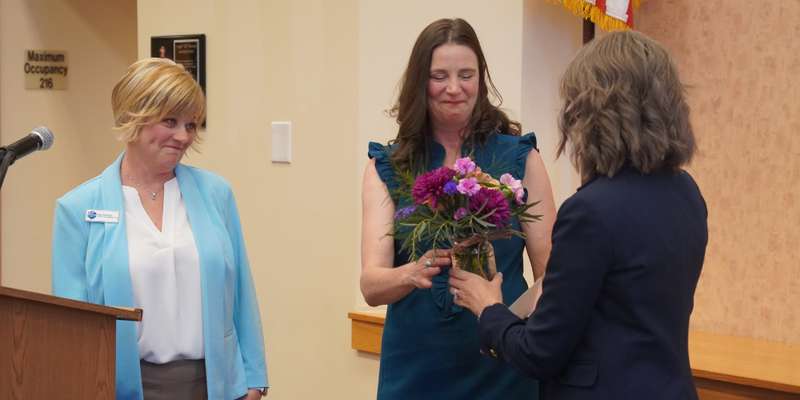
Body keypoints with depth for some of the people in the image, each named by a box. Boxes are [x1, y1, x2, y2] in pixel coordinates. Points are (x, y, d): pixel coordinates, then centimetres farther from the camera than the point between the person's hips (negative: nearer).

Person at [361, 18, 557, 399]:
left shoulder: (520, 158, -3)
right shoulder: (387, 167, -1)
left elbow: (549, 270, -3)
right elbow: (370, 285, -10)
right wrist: (413, 274, -31)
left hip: (500, 367, -1)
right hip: (414, 365, 1)